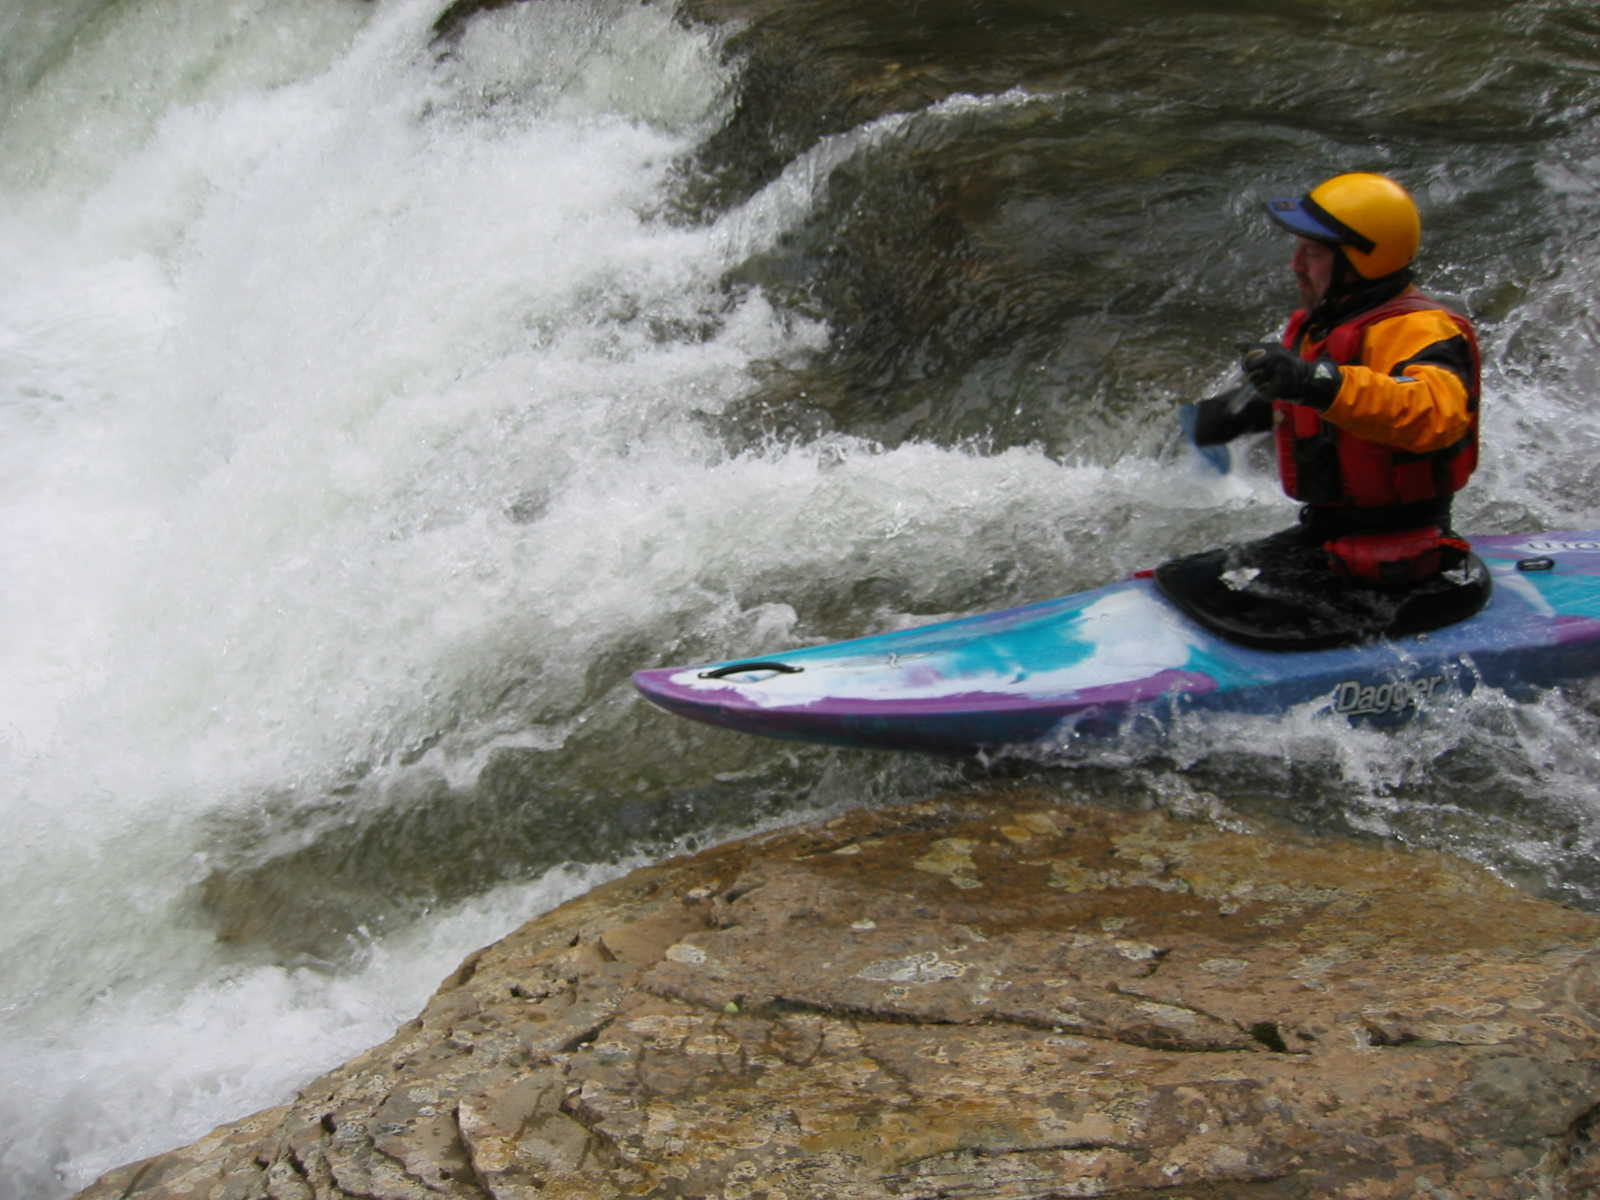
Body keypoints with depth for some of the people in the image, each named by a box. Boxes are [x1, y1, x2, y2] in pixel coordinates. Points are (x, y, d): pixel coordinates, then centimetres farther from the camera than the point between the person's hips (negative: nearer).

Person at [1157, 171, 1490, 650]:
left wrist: (1320, 383, -53)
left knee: (1216, 594, -23)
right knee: (1173, 582, 9)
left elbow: (1437, 412, -43)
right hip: (1324, 537, 10)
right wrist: (1251, 406, 24)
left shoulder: (1415, 331, -20)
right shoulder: (1327, 324, 10)